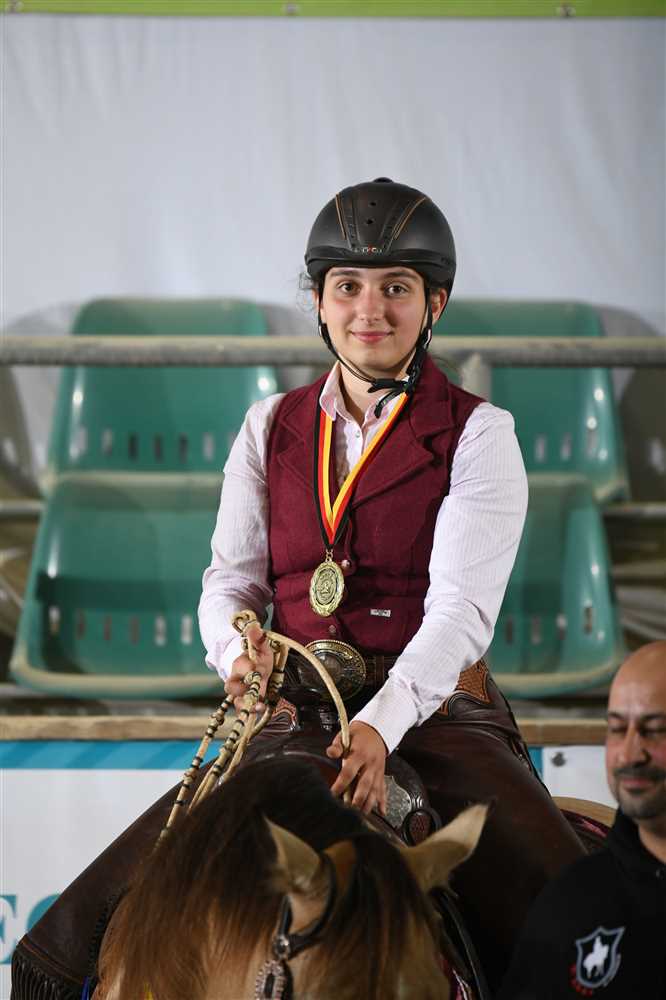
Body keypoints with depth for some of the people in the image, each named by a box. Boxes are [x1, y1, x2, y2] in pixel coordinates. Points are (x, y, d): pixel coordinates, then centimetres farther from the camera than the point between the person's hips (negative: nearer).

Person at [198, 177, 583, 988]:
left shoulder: (477, 434, 0)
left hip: (431, 713, -3)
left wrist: (381, 723, -29)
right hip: (292, 716, 3)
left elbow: (461, 605, -12)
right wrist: (239, 653, -14)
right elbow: (230, 577, 11)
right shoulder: (271, 429, 13)